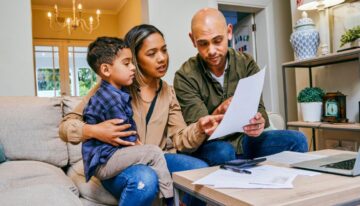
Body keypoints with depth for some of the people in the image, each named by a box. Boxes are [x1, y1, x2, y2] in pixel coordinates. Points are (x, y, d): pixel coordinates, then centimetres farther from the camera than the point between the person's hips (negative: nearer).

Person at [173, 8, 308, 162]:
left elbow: (259, 108, -8)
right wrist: (218, 113, -37)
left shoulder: (246, 63, -1)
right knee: (223, 152, -37)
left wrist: (259, 122, -32)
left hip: (243, 140, 4)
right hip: (209, 146, -3)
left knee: (296, 140, -18)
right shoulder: (185, 77, -12)